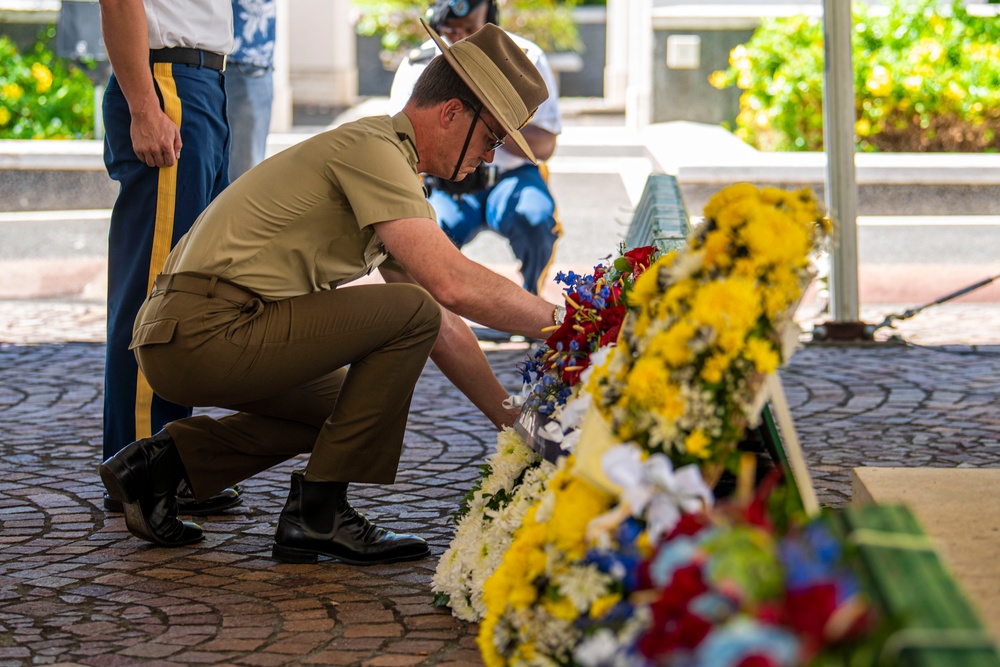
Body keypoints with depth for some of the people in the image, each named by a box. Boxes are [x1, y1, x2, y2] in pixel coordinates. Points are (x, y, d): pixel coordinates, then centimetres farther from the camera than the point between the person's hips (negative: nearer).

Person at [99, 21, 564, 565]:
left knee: (347, 405, 28)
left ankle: (164, 460, 17)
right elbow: (453, 284, -23)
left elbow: (442, 330, 22)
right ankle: (319, 511, -8)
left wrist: (512, 418, 19)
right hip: (204, 331, -10)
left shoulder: (393, 171, 20)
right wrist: (560, 321, -12)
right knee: (408, 311, -15)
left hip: (180, 338, 10)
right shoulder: (372, 148, -12)